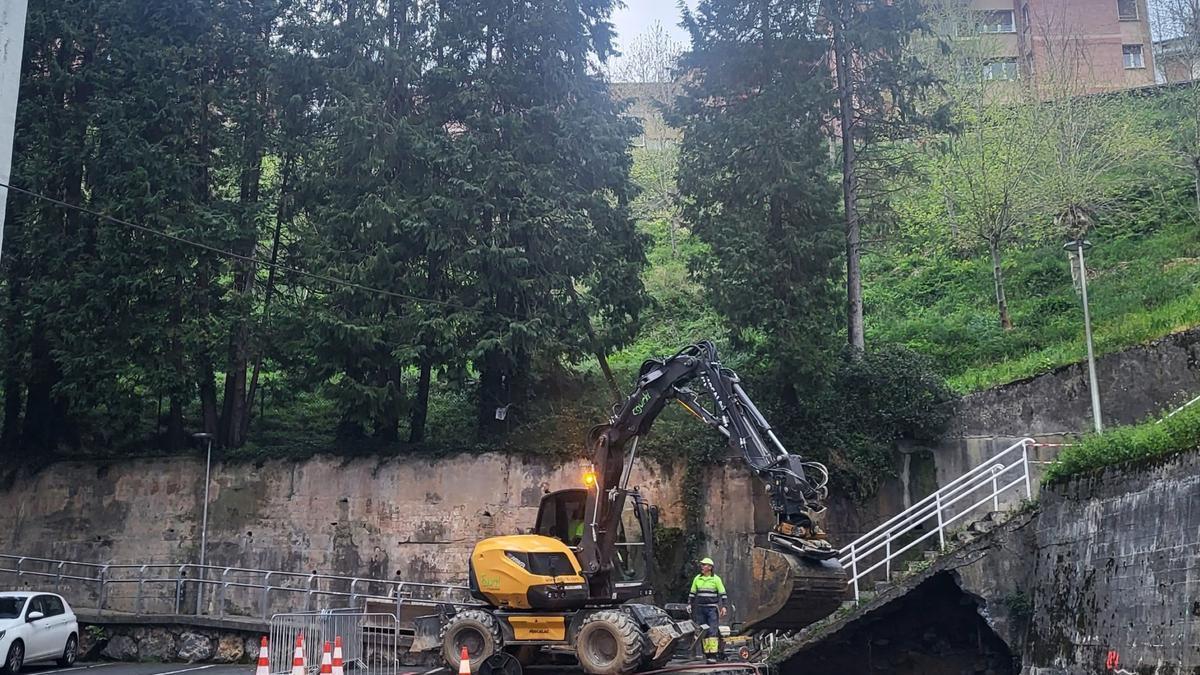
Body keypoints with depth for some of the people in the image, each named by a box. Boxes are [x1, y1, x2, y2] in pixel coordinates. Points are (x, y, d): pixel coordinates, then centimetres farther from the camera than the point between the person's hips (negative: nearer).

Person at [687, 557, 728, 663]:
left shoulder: (716, 579, 1)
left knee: (712, 631, -10)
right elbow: (692, 593, 19)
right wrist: (689, 604, 11)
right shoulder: (697, 578, 11)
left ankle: (713, 655, -12)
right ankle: (707, 653, 6)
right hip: (700, 609, 4)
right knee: (703, 632, 3)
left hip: (712, 609, -4)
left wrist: (724, 606, -8)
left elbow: (723, 594, 1)